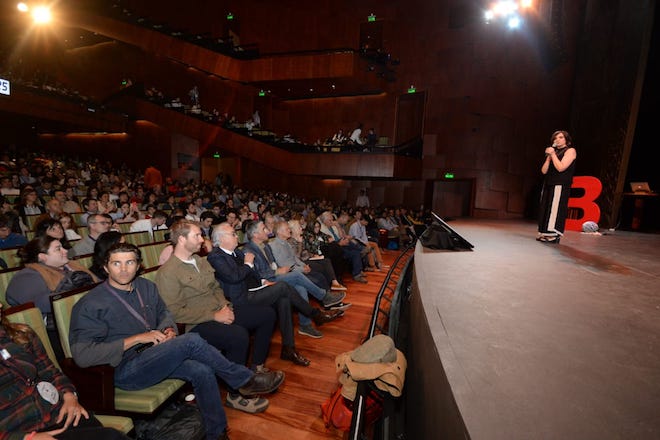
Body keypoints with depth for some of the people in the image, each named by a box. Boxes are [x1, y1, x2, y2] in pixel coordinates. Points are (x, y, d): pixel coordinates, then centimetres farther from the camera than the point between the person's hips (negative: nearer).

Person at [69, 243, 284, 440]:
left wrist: (169, 329, -5)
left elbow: (164, 313, 19)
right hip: (125, 370, -6)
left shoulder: (146, 286, 7)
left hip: (153, 356, 6)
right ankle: (245, 379, -11)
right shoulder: (91, 304, -11)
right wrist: (138, 338, -20)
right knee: (191, 341, -28)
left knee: (202, 371, -22)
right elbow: (82, 355, -18)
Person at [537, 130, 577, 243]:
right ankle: (545, 233, 7)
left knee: (555, 209, -11)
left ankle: (554, 235, -11)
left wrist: (553, 154, -6)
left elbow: (561, 167, -13)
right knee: (545, 209, 4)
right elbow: (544, 171, 11)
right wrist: (548, 157, -1)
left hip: (560, 186, -7)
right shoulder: (554, 151, 20)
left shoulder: (570, 151, 2)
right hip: (548, 184, 7)